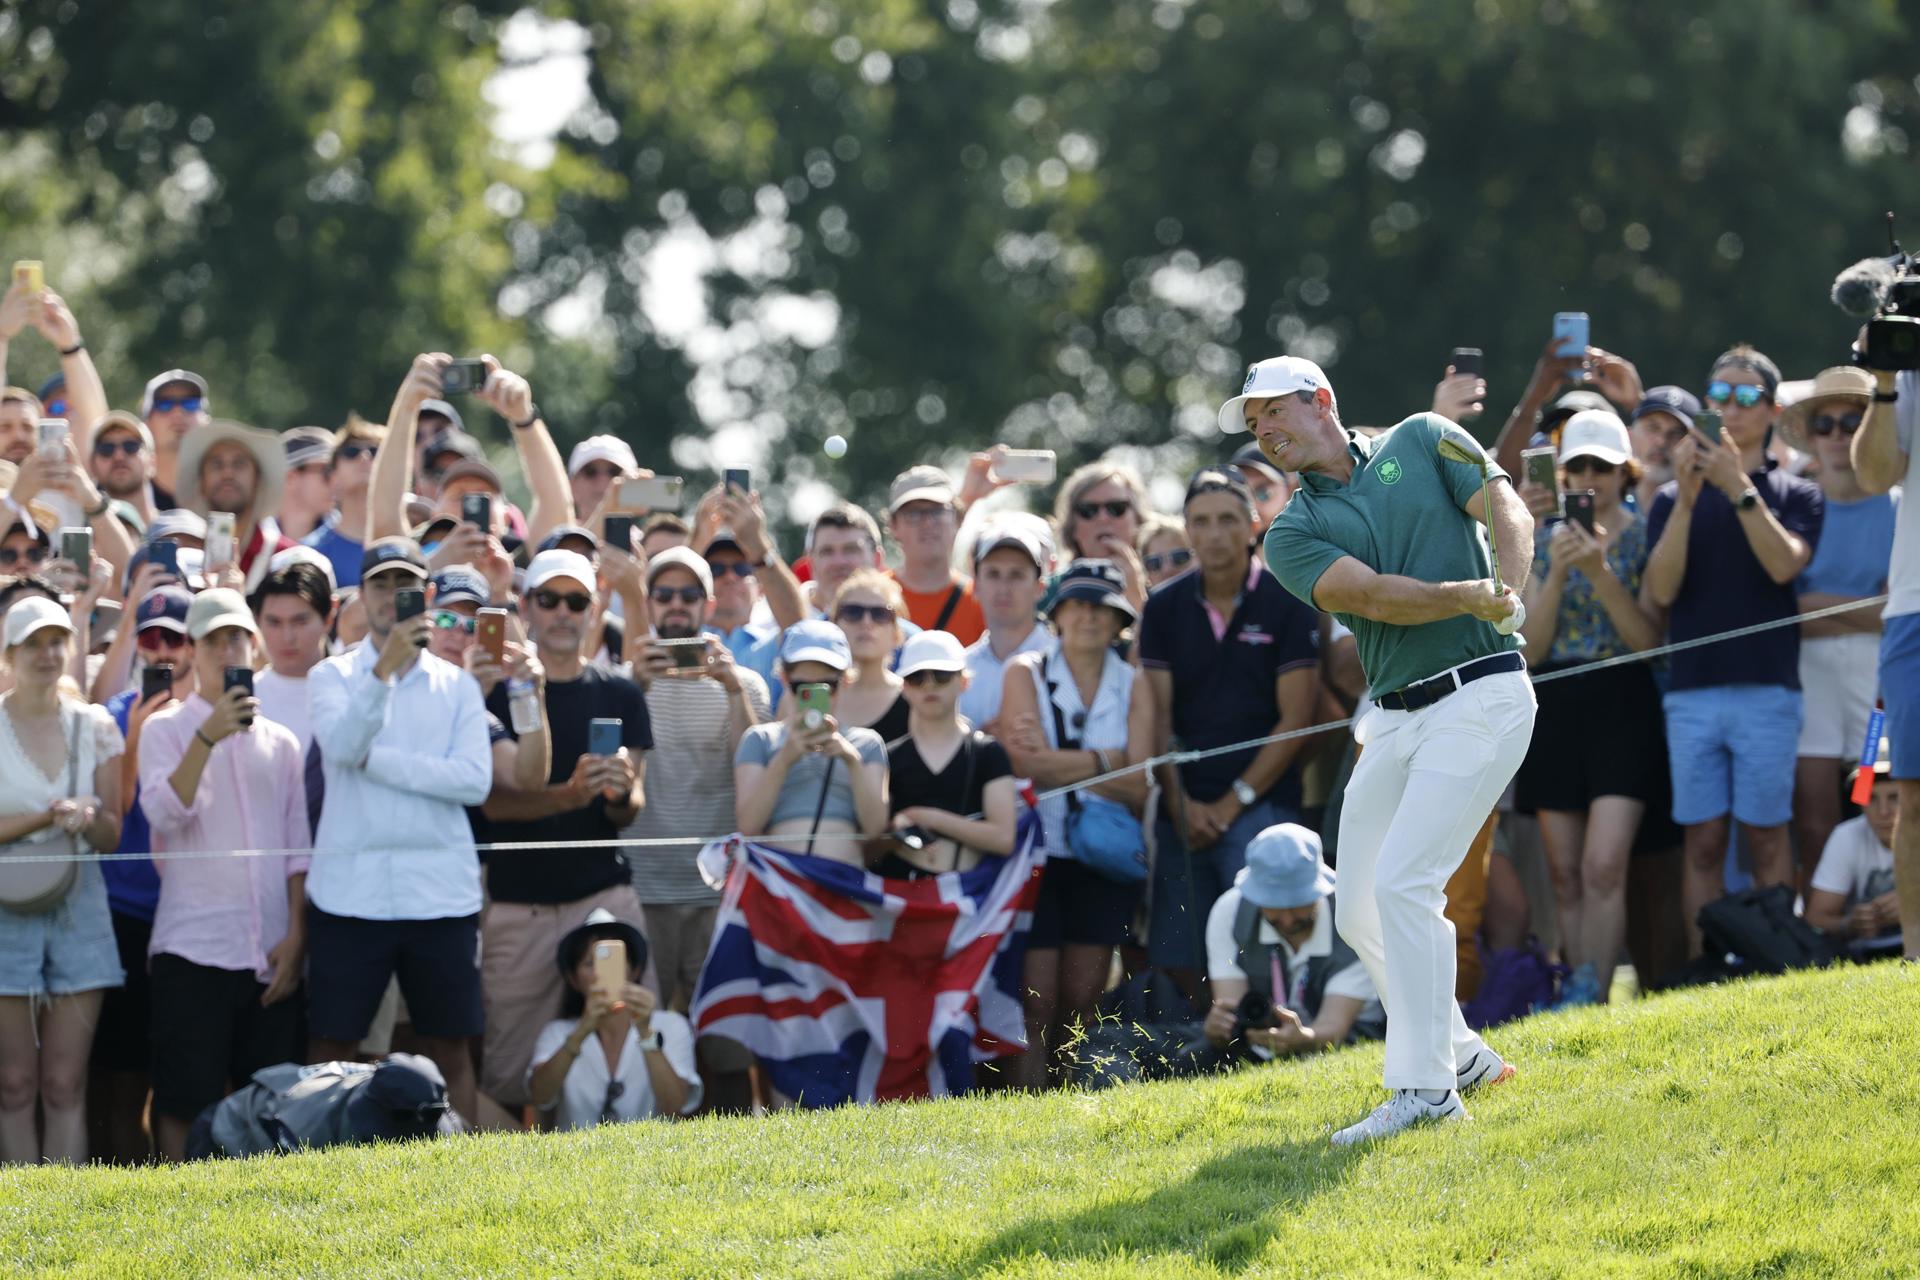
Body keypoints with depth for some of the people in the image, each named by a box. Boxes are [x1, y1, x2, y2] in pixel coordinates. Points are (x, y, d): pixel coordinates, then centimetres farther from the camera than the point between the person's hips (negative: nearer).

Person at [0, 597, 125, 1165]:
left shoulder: (94, 727, 7)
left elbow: (112, 835, 9)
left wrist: (90, 818, -14)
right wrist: (47, 818, -18)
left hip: (79, 910, 2)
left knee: (66, 1084, 1)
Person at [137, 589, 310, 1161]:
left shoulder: (279, 742, 15)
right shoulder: (166, 728, 4)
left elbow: (299, 846, 13)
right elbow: (165, 813, -12)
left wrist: (296, 936, 3)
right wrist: (208, 738, -21)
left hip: (273, 956, 3)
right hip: (193, 944, -3)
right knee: (185, 1104, -6)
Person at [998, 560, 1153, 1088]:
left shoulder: (1132, 687, 8)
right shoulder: (1026, 673, 2)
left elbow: (1137, 786, -3)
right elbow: (1029, 763, -12)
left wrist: (1062, 763, -10)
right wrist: (1105, 761, -7)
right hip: (1039, 851, -2)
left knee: (1083, 997, 1)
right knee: (1037, 999, -9)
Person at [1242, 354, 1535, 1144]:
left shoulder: (1421, 442, 6)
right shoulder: (1292, 535, 8)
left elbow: (1506, 509, -3)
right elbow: (1372, 596, -9)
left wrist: (1513, 593, -23)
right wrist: (1468, 596, -24)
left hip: (1481, 696, -5)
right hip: (1395, 719, 5)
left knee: (1404, 883, -17)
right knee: (1360, 912, 5)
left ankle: (1426, 1088, -15)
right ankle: (1458, 1053, 24)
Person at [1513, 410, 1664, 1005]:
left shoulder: (1644, 538, 1)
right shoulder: (1545, 541, 9)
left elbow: (1649, 639, -7)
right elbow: (1531, 649, 3)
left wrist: (1600, 573, -17)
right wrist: (1557, 573, -10)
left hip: (1622, 708, -4)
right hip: (1556, 709, 4)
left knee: (1603, 866, -17)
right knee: (1566, 876, 4)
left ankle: (1590, 994, -19)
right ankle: (1575, 995, 7)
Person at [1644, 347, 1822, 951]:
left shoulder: (1795, 494, 10)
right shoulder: (1672, 498, 14)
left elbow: (1784, 563, -9)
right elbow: (1661, 589, 0)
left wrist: (1738, 487, -13)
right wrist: (1687, 496, -8)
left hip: (1767, 690, -2)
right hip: (1691, 690, 2)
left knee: (1765, 834, -3)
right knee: (1702, 840, 1)